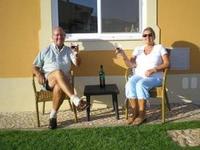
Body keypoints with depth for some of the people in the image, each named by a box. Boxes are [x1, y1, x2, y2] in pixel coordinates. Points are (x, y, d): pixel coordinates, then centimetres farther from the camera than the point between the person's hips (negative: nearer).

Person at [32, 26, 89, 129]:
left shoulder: (69, 51, 18)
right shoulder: (46, 51, 16)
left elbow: (77, 64, 4)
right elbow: (35, 66, 14)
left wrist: (76, 54, -16)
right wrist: (38, 74, -9)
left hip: (63, 81, 1)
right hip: (48, 79, -1)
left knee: (59, 87, -38)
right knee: (58, 72, -37)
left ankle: (53, 116, -19)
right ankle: (75, 100, -50)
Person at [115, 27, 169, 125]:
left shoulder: (159, 48, 7)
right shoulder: (138, 49, 14)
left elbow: (166, 64, -2)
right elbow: (131, 65, 3)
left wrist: (153, 69, -16)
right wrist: (123, 55, -14)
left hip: (154, 77, -3)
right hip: (139, 75, 3)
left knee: (140, 84, -35)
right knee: (129, 85, -31)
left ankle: (142, 114, -24)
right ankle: (135, 113, -19)